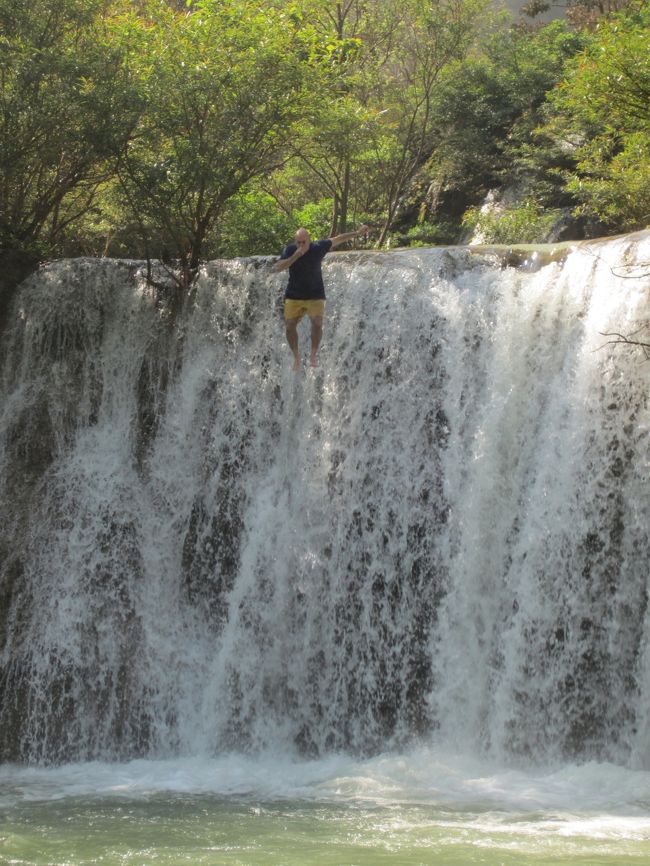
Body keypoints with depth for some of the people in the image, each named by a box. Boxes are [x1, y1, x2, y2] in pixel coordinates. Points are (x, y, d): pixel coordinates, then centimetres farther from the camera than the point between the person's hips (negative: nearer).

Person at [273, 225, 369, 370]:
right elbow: (277, 267, -22)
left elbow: (337, 240, 8)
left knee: (317, 323, -20)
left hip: (315, 296, -1)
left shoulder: (318, 248, -6)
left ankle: (313, 355, -5)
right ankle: (296, 357, 8)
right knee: (290, 325, -8)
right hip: (293, 296, 1)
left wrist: (357, 233, 14)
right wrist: (295, 256, -30)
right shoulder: (289, 250, -8)